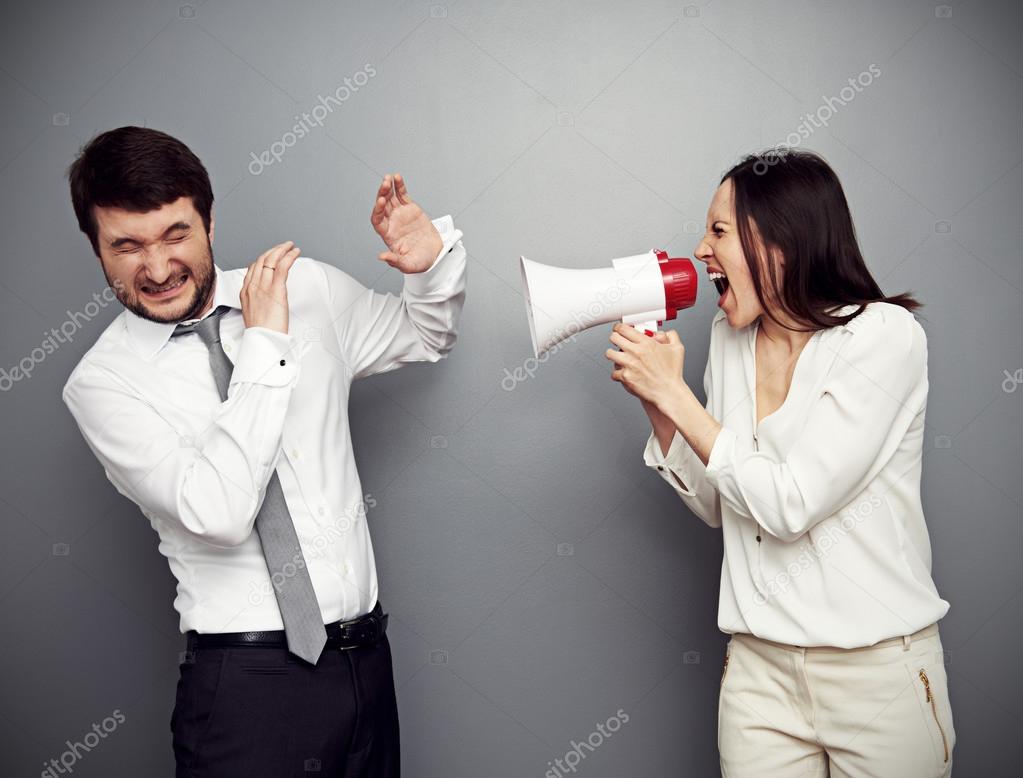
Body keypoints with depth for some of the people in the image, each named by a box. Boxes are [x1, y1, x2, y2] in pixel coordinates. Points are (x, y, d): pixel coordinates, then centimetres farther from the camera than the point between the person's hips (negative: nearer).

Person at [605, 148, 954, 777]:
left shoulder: (885, 334, -14)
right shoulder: (731, 338, 5)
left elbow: (788, 505, -21)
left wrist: (675, 395, -16)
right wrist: (658, 401, -4)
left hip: (878, 671, -4)